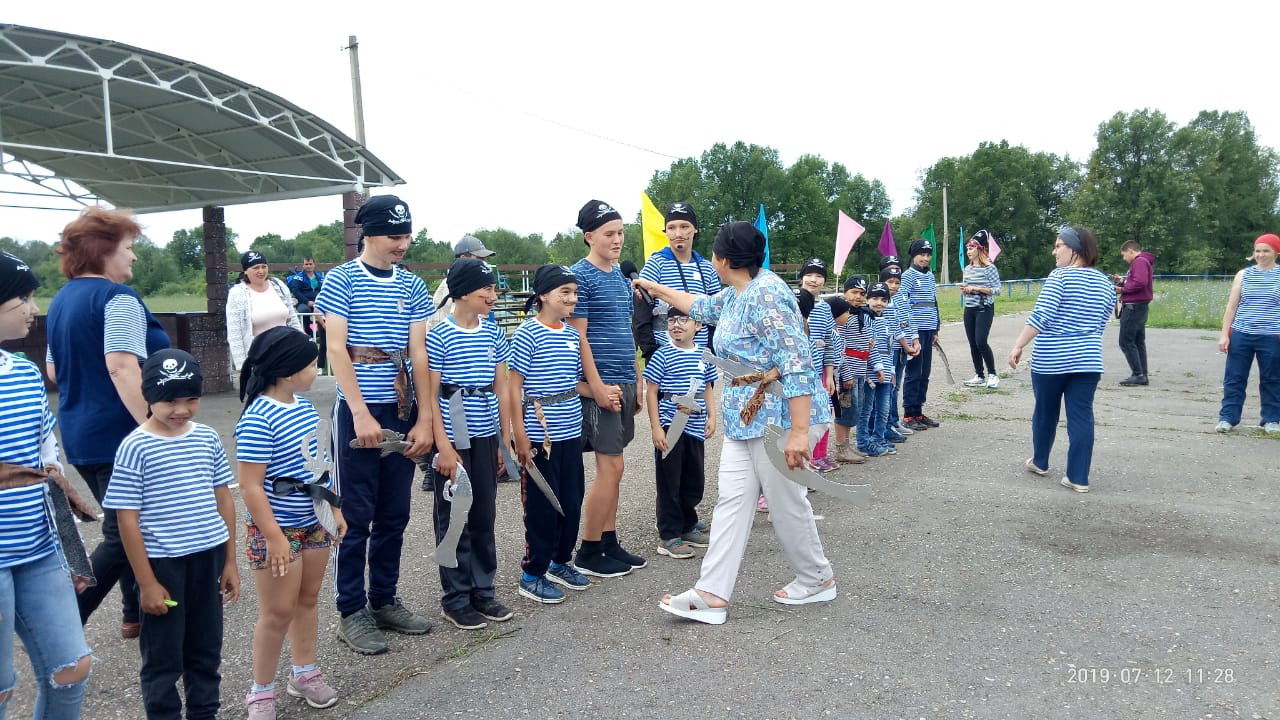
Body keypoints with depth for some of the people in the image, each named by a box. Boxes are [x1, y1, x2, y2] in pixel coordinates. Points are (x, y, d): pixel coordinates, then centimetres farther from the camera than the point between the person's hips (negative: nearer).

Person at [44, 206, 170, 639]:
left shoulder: (61, 301, 14)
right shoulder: (117, 297, -15)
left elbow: (53, 370, 20)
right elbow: (122, 369, -25)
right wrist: (154, 431, -25)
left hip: (79, 434, 10)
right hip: (118, 436, -10)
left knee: (129, 526, 20)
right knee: (123, 536, -3)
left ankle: (137, 614, 29)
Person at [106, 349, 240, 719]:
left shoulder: (207, 438, 2)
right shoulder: (135, 447, -11)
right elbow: (128, 519, -10)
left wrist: (230, 562, 8)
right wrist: (146, 582, -10)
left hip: (208, 559, 5)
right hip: (162, 564, -4)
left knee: (206, 650, 17)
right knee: (163, 659, 8)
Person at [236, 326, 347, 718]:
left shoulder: (304, 406, 3)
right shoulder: (257, 419, -23)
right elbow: (250, 486, -23)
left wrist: (335, 508, 14)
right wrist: (275, 536, -22)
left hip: (314, 522, 8)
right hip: (277, 530, -8)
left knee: (308, 599, 19)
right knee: (278, 612, 3)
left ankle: (304, 673, 36)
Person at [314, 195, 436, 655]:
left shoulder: (413, 286, 8)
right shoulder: (342, 280, -3)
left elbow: (418, 354, 5)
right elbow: (336, 350, -10)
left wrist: (424, 419, -1)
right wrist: (361, 414, -17)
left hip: (402, 412, 5)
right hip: (357, 412, -4)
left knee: (394, 514, 11)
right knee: (356, 516, 2)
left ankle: (384, 601, 25)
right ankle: (351, 612, 13)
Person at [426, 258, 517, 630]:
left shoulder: (493, 332, 7)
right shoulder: (439, 335, -9)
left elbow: (501, 389, 11)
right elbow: (430, 396, -10)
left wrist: (506, 439, 9)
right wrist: (443, 446, -15)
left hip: (486, 437, 5)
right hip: (454, 439, -5)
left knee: (484, 516, 12)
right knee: (454, 518, 5)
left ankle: (482, 590, 25)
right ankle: (455, 598, 17)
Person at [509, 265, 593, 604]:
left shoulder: (573, 335, 10)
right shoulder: (527, 334, -10)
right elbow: (514, 386, -11)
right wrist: (520, 435, -15)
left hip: (571, 433, 7)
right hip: (539, 436, -7)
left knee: (572, 501, 14)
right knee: (542, 506, 1)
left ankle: (561, 561, 32)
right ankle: (532, 575, 15)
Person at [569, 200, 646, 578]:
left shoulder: (620, 276, 15)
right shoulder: (580, 276, -9)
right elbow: (577, 336, -14)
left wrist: (637, 382, 17)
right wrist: (598, 386, -18)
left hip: (624, 384, 8)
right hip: (602, 386, -8)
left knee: (610, 467, 12)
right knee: (610, 467, -6)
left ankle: (609, 543, 21)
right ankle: (588, 552, 6)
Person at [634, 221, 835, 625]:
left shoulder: (767, 294, -19)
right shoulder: (735, 294, 11)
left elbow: (797, 364, -25)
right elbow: (703, 307, 35)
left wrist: (799, 430, -28)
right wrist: (658, 290, 41)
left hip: (775, 421, -10)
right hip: (741, 423, 10)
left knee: (787, 504, 5)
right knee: (731, 503, 6)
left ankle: (817, 580, 27)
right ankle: (712, 595, 8)